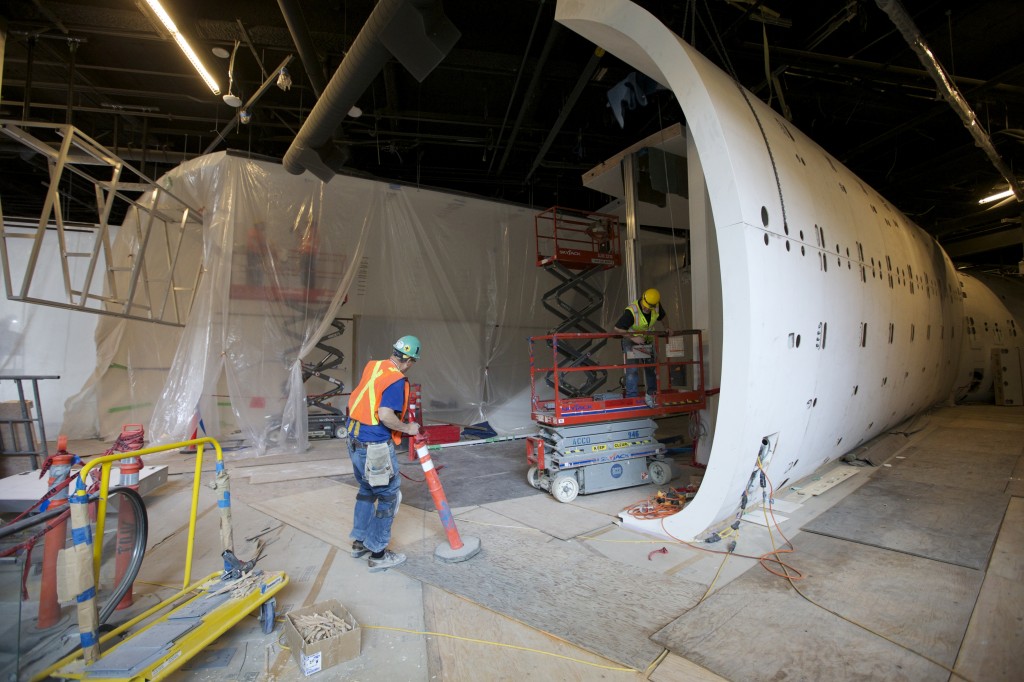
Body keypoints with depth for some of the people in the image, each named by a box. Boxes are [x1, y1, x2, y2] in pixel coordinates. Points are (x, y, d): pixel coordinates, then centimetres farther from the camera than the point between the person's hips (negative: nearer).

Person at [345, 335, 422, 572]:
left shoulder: (372, 366, 6)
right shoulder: (397, 381, -20)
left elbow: (355, 401, 17)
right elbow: (385, 416, -29)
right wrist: (407, 428, -13)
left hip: (355, 440, 9)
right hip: (375, 446, -9)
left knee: (366, 490, 23)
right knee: (389, 495, 5)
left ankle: (359, 541, 36)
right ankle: (378, 553, 15)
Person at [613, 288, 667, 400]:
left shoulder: (657, 306, -14)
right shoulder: (631, 311, -32)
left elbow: (662, 317, 10)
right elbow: (618, 328, -31)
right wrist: (633, 338, -32)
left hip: (648, 340, 6)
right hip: (631, 341, -6)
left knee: (652, 367, 11)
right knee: (632, 368, -13)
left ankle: (652, 393, 25)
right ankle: (632, 397, -8)